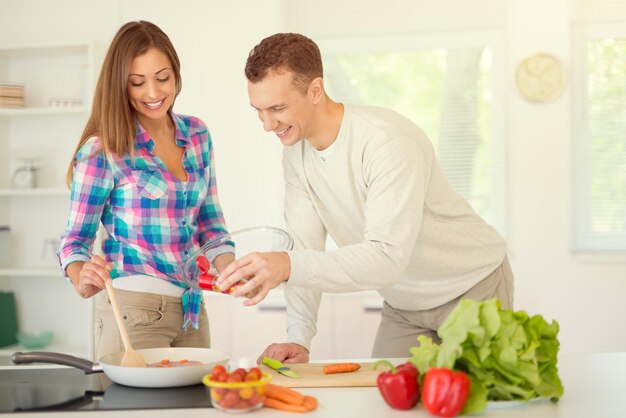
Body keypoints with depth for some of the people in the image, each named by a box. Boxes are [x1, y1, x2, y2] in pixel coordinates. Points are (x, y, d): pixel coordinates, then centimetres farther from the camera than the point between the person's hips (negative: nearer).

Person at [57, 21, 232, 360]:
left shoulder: (197, 134, 5)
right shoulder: (102, 150, -10)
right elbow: (76, 236, -6)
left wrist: (230, 269, -4)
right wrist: (82, 279, -27)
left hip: (192, 307, 6)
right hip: (132, 306, -5)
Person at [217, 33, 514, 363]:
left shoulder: (388, 142, -31)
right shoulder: (295, 152, -8)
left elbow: (387, 259, -41)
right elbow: (306, 249, -7)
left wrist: (288, 265, -54)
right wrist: (298, 339, -19)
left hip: (471, 287, -6)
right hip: (404, 304, 6)